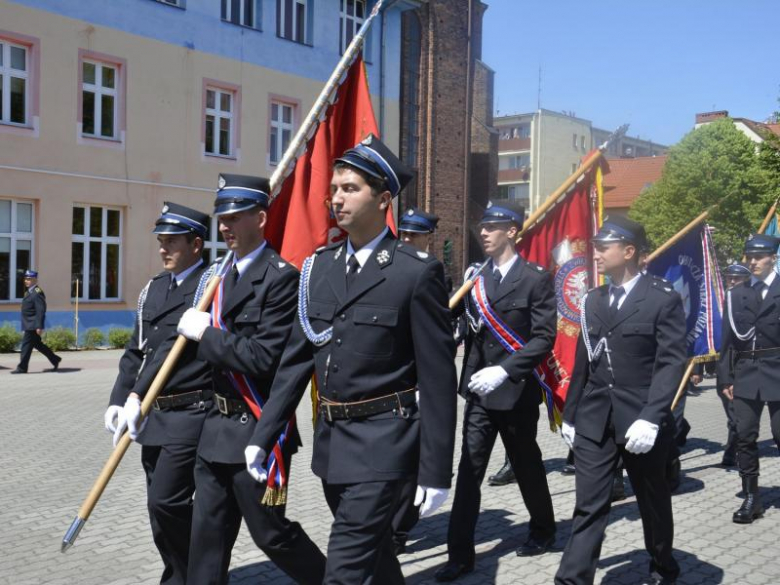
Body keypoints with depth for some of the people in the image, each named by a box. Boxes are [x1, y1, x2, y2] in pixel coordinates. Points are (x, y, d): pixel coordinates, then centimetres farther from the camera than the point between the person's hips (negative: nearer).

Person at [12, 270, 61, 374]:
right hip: (29, 325, 10)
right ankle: (55, 359, 22)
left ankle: (22, 368, 0)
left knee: (26, 345, -6)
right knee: (37, 344, 14)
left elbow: (41, 311, -21)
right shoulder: (28, 292, 15)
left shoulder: (37, 293, -16)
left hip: (33, 326, -10)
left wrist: (39, 326, -25)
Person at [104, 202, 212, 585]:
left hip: (190, 413, -8)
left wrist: (137, 395, -23)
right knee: (161, 505, 13)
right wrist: (118, 400, 5)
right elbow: (136, 350, 15)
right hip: (152, 413, 8)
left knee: (166, 502, -10)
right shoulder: (154, 288, 13)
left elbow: (175, 346, -20)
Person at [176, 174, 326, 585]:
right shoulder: (226, 275, 12)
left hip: (257, 429, -8)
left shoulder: (281, 277, -16)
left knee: (269, 531, 6)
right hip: (218, 426, 8)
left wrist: (205, 332, -16)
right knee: (207, 533, 14)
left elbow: (265, 357, -23)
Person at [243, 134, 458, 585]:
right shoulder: (319, 267, 7)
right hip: (331, 441, 6)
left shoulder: (417, 271, -11)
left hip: (382, 445, -6)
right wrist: (263, 437, 7)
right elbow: (297, 359, 10)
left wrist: (437, 471, -11)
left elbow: (438, 376, -11)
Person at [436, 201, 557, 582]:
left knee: (527, 467, 14)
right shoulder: (476, 277, 6)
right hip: (479, 392, 4)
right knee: (468, 470, 0)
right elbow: (466, 328, 9)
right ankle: (460, 554, 5)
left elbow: (544, 338, -15)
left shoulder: (536, 279, -9)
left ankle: (543, 532, 37)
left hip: (516, 392, -4)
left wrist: (503, 371, -23)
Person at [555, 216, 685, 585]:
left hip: (641, 421, -3)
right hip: (594, 421, 4)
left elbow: (671, 362, -13)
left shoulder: (663, 299, -7)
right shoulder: (593, 300, 10)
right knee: (588, 507, 1)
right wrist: (569, 414, 13)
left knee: (653, 501, 15)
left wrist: (651, 418, -22)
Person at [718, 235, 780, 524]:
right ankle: (751, 498, 12)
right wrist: (726, 377, 5)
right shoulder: (735, 294, 9)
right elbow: (728, 338, 9)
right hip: (745, 373, 3)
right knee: (745, 437, 3)